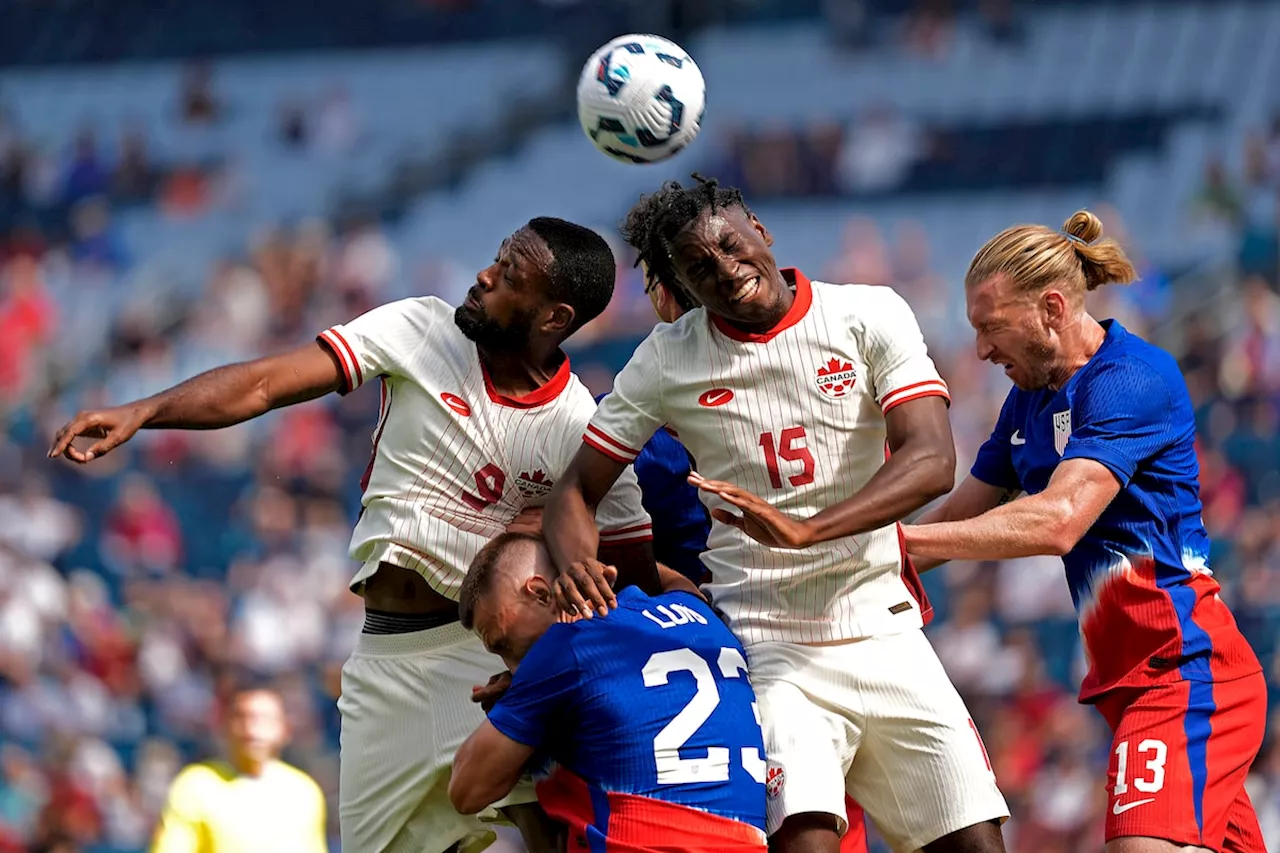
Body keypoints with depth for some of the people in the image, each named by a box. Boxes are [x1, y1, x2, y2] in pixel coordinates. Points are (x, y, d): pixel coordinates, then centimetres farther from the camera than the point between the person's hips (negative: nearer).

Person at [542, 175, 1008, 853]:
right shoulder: (666, 361, 1)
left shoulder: (869, 315, -3)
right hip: (765, 640, -2)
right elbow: (575, 490, 7)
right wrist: (575, 564, -18)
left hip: (886, 635, 2)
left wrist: (806, 528, -30)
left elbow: (932, 461, -15)